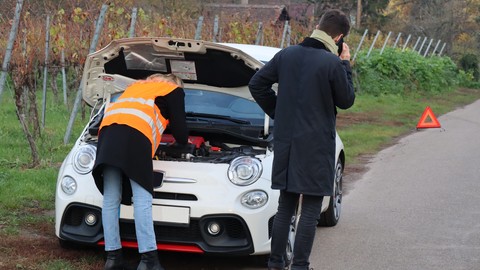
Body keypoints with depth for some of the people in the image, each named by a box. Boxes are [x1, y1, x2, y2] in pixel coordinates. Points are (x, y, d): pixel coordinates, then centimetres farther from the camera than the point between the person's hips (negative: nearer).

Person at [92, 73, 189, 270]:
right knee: (142, 198, -10)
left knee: (111, 199, 4)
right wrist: (183, 142, 45)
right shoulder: (174, 91, 25)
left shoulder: (138, 85, 42)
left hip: (107, 128, 6)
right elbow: (179, 126, 23)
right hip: (135, 132, -6)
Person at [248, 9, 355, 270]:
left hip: (285, 141, 6)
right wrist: (346, 65, 5)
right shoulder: (332, 63, -14)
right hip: (316, 144, -6)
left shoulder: (286, 55, 4)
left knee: (285, 206, 14)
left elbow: (256, 84, 8)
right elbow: (346, 100, -2)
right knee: (311, 210, 2)